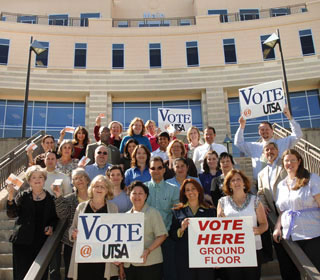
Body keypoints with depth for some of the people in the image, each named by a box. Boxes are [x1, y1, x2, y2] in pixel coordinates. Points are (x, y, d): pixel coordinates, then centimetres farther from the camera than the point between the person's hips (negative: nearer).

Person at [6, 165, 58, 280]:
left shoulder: (50, 198, 6)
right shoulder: (23, 196, 2)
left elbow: (55, 218, 15)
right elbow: (12, 214, -9)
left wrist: (51, 227, -5)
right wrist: (10, 198, -24)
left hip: (42, 242, 1)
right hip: (23, 242, -1)